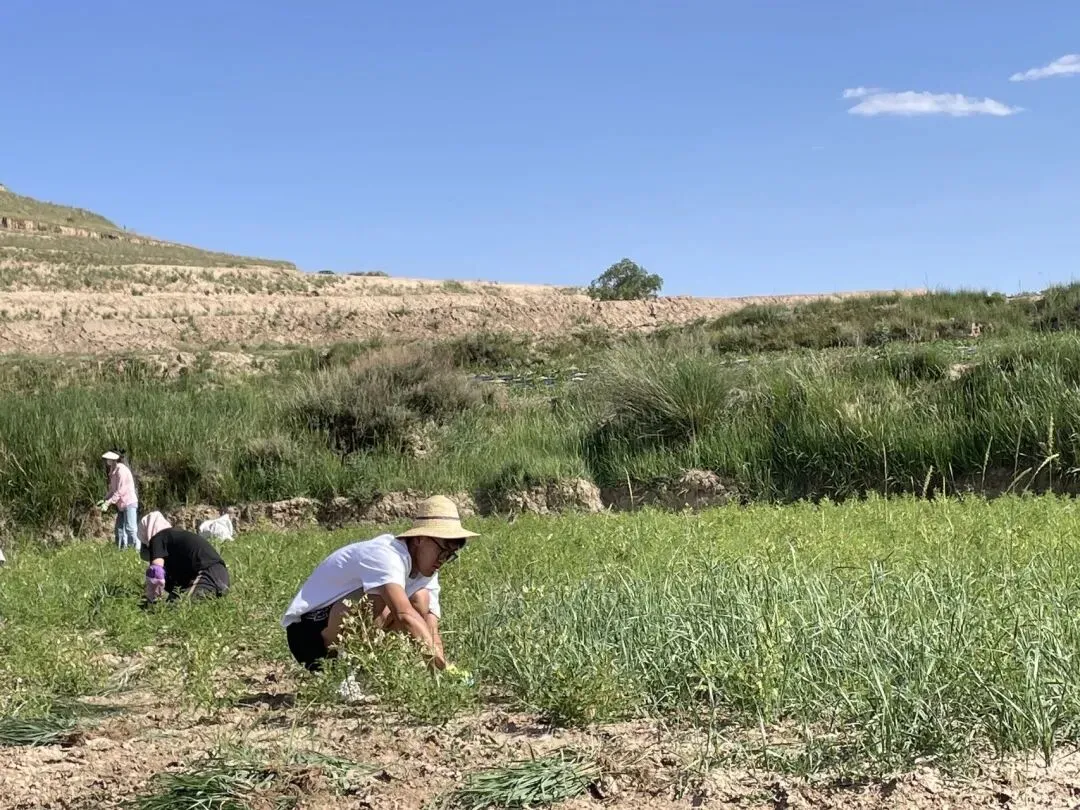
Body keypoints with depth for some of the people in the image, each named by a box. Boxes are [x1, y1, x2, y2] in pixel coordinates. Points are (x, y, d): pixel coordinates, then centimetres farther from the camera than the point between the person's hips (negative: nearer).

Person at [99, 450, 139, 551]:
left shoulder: (121, 470, -16)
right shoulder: (113, 472, 12)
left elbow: (120, 491, -19)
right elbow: (112, 490, 17)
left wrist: (108, 503, -19)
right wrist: (105, 500, 3)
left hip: (129, 503, -10)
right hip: (121, 505, 10)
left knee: (130, 528, -15)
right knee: (119, 529, 10)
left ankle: (138, 549, -15)